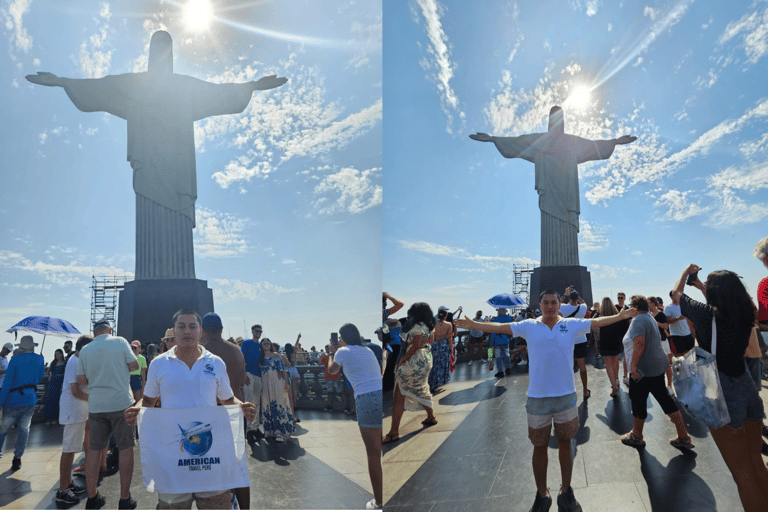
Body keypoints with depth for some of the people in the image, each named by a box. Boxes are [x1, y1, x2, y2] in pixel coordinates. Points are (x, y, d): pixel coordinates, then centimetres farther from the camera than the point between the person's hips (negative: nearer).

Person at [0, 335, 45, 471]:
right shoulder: (39, 359, 2)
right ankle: (17, 460, 10)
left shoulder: (15, 360, -8)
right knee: (24, 429, 9)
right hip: (30, 400, 3)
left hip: (14, 400, -3)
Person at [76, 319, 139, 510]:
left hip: (96, 406, 3)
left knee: (94, 449, 12)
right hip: (121, 403, -3)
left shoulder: (85, 350, 5)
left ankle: (92, 497, 21)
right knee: (125, 448, 3)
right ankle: (125, 498, 6)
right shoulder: (120, 341, -4)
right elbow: (135, 365, -2)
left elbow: (81, 380, 6)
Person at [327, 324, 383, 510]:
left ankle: (378, 502, 10)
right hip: (381, 395, 6)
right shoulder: (368, 351, 22)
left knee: (373, 453, 3)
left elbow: (332, 371, 24)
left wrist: (332, 353, 41)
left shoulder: (343, 351, 8)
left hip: (367, 400, -5)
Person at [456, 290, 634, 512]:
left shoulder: (572, 325, 0)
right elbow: (500, 327, -1)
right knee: (539, 447, 11)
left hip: (566, 396, 1)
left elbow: (597, 321, 4)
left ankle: (566, 493, 33)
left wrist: (620, 316, -3)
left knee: (565, 445, 15)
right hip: (537, 398, 0)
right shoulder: (529, 327, -1)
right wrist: (474, 325, -6)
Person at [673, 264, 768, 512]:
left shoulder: (706, 313, -15)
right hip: (747, 387, 6)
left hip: (720, 392, -6)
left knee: (741, 469, 2)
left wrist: (687, 272, 19)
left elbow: (675, 293, 3)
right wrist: (701, 285, 30)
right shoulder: (746, 314, -1)